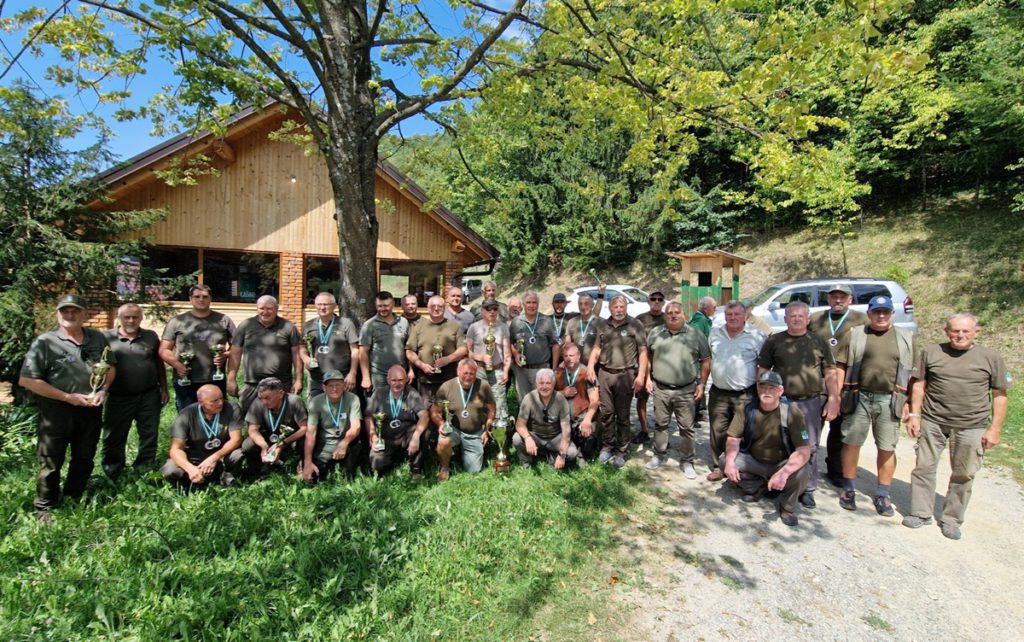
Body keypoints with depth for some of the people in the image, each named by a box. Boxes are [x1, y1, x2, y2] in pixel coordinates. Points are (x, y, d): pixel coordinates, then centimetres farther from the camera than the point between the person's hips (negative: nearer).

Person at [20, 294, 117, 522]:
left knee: (85, 459, 16)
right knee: (51, 463, 7)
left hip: (90, 409, 4)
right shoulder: (45, 342, -11)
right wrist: (67, 397, -17)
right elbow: (26, 380, -13)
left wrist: (103, 390, -4)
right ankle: (45, 508, 24)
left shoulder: (97, 338, 3)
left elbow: (111, 366, 14)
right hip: (56, 411, -4)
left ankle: (74, 500, 34)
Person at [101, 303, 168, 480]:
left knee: (149, 436, 10)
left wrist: (164, 389, 8)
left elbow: (159, 363, 10)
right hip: (118, 398, -1)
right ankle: (112, 476, 23)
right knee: (114, 438, 9)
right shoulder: (107, 337, -1)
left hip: (149, 396, 2)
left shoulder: (151, 336, 5)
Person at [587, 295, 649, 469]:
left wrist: (641, 375, -10)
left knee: (623, 415, 5)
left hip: (625, 375, -3)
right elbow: (597, 349, 17)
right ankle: (607, 446, 22)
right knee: (606, 413, 6)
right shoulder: (604, 327, 12)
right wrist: (590, 366, 2)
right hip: (605, 374, 3)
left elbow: (643, 351, -3)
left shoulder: (634, 325, -1)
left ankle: (620, 451, 16)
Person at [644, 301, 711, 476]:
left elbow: (706, 361, 3)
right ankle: (659, 455, 31)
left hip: (686, 391, -2)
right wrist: (648, 378, 4)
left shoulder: (696, 335, -2)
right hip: (660, 389, 2)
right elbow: (647, 356, 11)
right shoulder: (654, 333, 4)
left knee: (686, 428, 7)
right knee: (660, 424, 14)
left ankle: (687, 462, 21)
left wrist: (702, 383, -3)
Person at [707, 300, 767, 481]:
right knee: (717, 432, 10)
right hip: (718, 393, 4)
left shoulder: (757, 336, -5)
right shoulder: (715, 333, 7)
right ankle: (717, 466, 23)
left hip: (745, 395, -3)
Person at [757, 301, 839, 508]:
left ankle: (807, 489, 19)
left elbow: (830, 374, 7)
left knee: (809, 448, 7)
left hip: (810, 402, 1)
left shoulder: (819, 342, 6)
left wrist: (833, 399, -1)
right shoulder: (773, 342, 3)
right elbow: (762, 371, 4)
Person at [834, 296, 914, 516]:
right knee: (852, 443, 5)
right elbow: (841, 367, 1)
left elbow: (911, 373, 10)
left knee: (887, 448, 7)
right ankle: (848, 489, 19)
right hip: (859, 398, -1)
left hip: (889, 401, 1)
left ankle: (883, 495, 21)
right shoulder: (854, 335, 3)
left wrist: (908, 402, 4)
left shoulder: (906, 338, 9)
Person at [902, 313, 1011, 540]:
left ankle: (951, 519, 23)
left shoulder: (990, 358, 1)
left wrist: (995, 429, -1)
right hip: (932, 422, 1)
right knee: (924, 467, 6)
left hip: (971, 427, 0)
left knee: (964, 475, 8)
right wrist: (914, 414, 0)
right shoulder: (931, 352, 2)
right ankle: (921, 513, 19)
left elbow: (1000, 395, 4)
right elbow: (919, 384, 6)